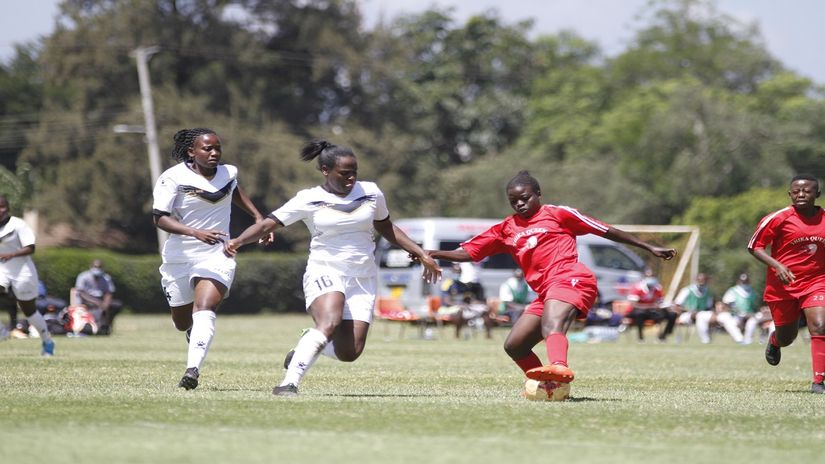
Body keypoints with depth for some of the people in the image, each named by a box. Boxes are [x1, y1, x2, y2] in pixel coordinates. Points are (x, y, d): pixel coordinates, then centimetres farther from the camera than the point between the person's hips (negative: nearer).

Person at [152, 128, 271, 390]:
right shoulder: (174, 178, -12)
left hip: (216, 255, 1)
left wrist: (258, 217, 21)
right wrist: (196, 233, -32)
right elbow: (159, 218, -19)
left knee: (205, 310, -24)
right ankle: (194, 331, 52)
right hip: (178, 258, -1)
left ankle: (193, 369, -36)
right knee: (182, 323, 14)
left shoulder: (228, 173, 4)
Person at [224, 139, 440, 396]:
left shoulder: (371, 193, 6)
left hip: (363, 279, 4)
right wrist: (238, 241, -26)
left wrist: (421, 254, 21)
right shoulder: (309, 200, -5)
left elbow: (386, 228, 23)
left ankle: (307, 345, 23)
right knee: (329, 323, -34)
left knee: (349, 352, -9)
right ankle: (289, 383, -31)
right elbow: (267, 224, -9)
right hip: (325, 272, -4)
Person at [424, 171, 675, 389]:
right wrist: (435, 254, 0)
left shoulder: (558, 214, 9)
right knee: (514, 345, 3)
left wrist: (649, 247, 13)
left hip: (569, 279, -7)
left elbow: (606, 231, 12)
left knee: (552, 325, -35)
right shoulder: (506, 229, 21)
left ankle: (559, 367, -64)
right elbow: (468, 252, 17)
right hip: (545, 293, 7)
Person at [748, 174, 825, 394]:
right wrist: (777, 265, -20)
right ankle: (774, 341, 52)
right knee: (786, 338, 12)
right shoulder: (778, 218, -11)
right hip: (782, 286, -1)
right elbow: (754, 247, -7)